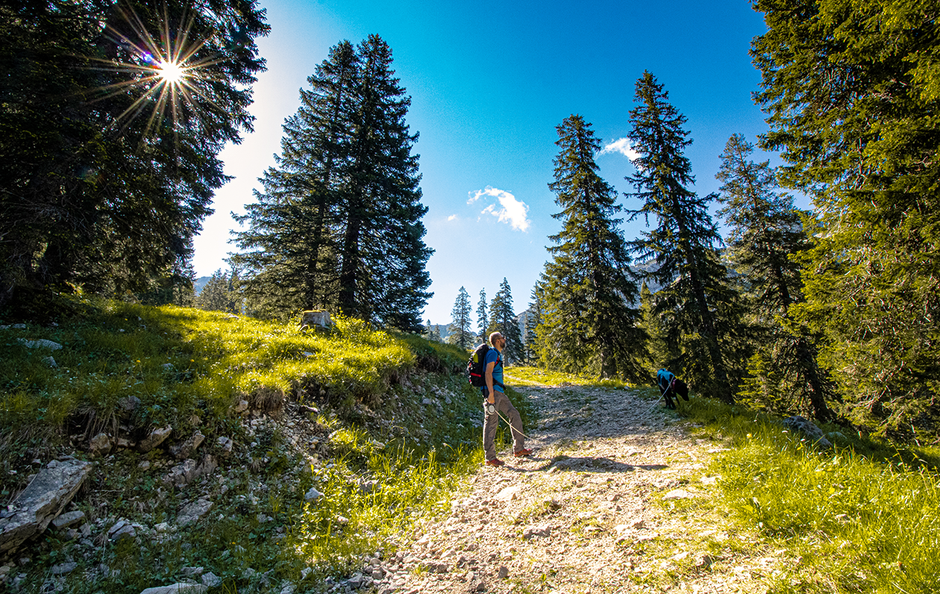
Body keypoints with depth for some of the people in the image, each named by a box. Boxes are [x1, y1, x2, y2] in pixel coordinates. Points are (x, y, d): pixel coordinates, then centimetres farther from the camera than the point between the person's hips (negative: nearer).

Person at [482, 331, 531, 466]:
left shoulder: (498, 354, 22)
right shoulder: (493, 353, -10)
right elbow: (488, 373, -20)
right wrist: (491, 393, -26)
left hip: (499, 392, 10)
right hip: (492, 391, -10)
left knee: (514, 414, 10)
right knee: (491, 422, -5)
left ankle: (518, 449, 16)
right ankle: (490, 458, 2)